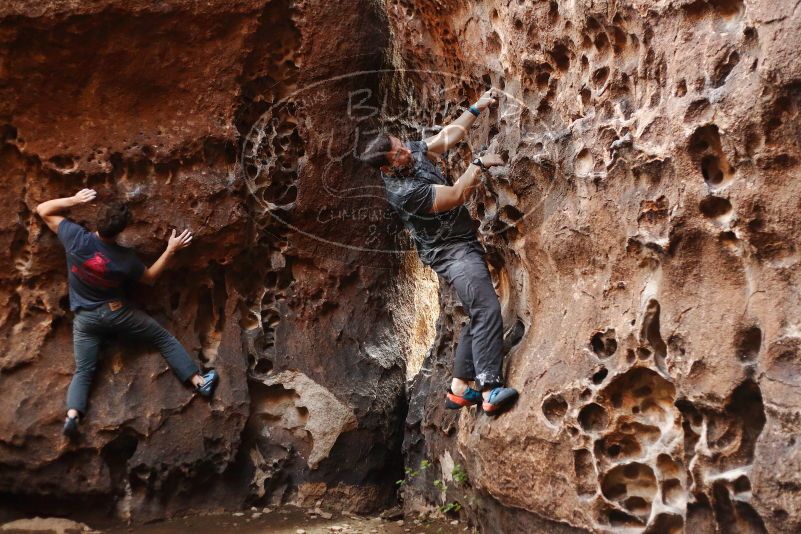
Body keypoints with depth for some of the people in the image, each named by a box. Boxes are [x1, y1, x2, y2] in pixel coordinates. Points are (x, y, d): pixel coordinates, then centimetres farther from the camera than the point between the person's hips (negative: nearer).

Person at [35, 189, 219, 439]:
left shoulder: (76, 238, -17)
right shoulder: (125, 258, -17)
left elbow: (43, 210, -4)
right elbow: (150, 277, 3)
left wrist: (74, 200, -5)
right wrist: (171, 250, 2)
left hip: (84, 318, 2)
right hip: (116, 312, -2)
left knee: (83, 371, 6)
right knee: (163, 337, 10)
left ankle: (72, 415, -18)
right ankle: (199, 381, 9)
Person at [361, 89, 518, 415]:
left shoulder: (415, 153, 1)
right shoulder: (403, 191, -25)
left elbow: (448, 136, 14)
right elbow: (457, 195, -22)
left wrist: (476, 108, 11)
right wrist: (479, 165, -12)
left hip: (464, 245, 10)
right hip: (452, 252, -10)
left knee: (479, 317, 10)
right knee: (488, 310, -23)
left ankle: (459, 388, 15)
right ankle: (490, 391, -27)